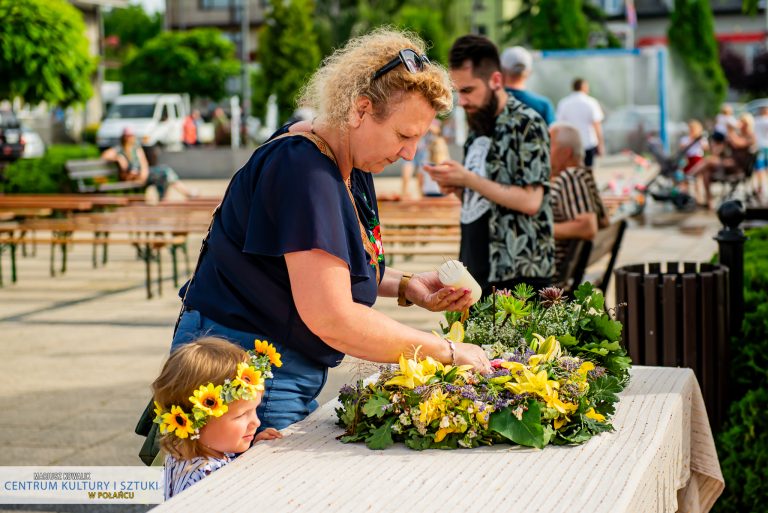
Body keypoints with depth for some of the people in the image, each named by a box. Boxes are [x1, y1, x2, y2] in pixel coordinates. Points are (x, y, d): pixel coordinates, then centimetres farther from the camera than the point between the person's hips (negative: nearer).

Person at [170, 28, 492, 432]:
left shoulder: (352, 164, 7)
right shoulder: (303, 170, -24)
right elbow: (330, 318, -29)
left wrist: (406, 287, 1)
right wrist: (446, 352, -22)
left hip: (295, 374, 10)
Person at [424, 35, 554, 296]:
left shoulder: (527, 125, -9)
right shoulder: (478, 125, 15)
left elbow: (530, 201, -18)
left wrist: (467, 179, -15)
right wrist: (455, 186, 0)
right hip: (478, 270, 8)